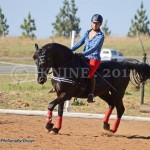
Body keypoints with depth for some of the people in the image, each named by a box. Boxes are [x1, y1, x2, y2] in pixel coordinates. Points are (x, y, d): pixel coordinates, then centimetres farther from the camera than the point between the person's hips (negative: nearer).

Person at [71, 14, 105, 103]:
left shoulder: (101, 36, -5)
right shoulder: (87, 33, 15)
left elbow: (94, 48, -18)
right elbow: (80, 43, 10)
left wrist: (83, 54, -31)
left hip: (94, 58, -7)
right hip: (85, 58, 8)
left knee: (90, 73, -32)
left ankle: (91, 94, -31)